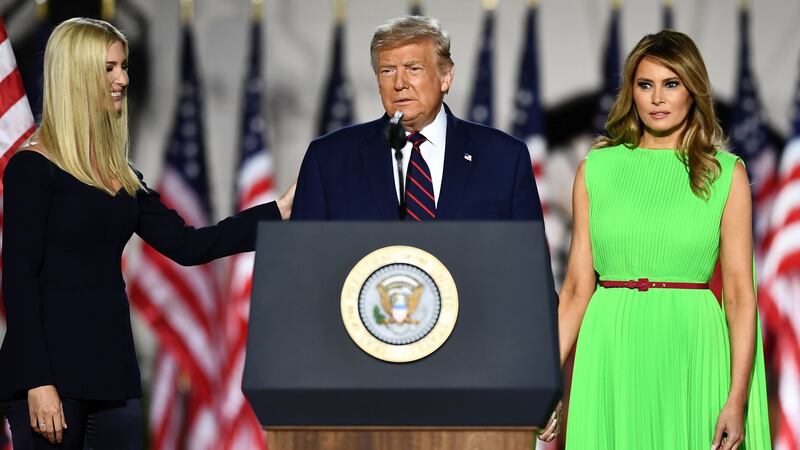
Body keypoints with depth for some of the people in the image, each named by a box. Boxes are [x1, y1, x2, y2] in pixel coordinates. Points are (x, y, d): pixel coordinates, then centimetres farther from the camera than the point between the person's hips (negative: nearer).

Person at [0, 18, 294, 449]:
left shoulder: (118, 172, 14)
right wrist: (37, 383, -17)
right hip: (52, 370, -7)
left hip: (112, 365, 7)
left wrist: (279, 211, 5)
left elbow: (185, 244, 11)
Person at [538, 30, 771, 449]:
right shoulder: (596, 168, 6)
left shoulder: (726, 173, 3)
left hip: (690, 351, -1)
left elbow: (740, 293, -3)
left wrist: (737, 399, -11)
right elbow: (577, 287, 5)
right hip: (611, 355, 1)